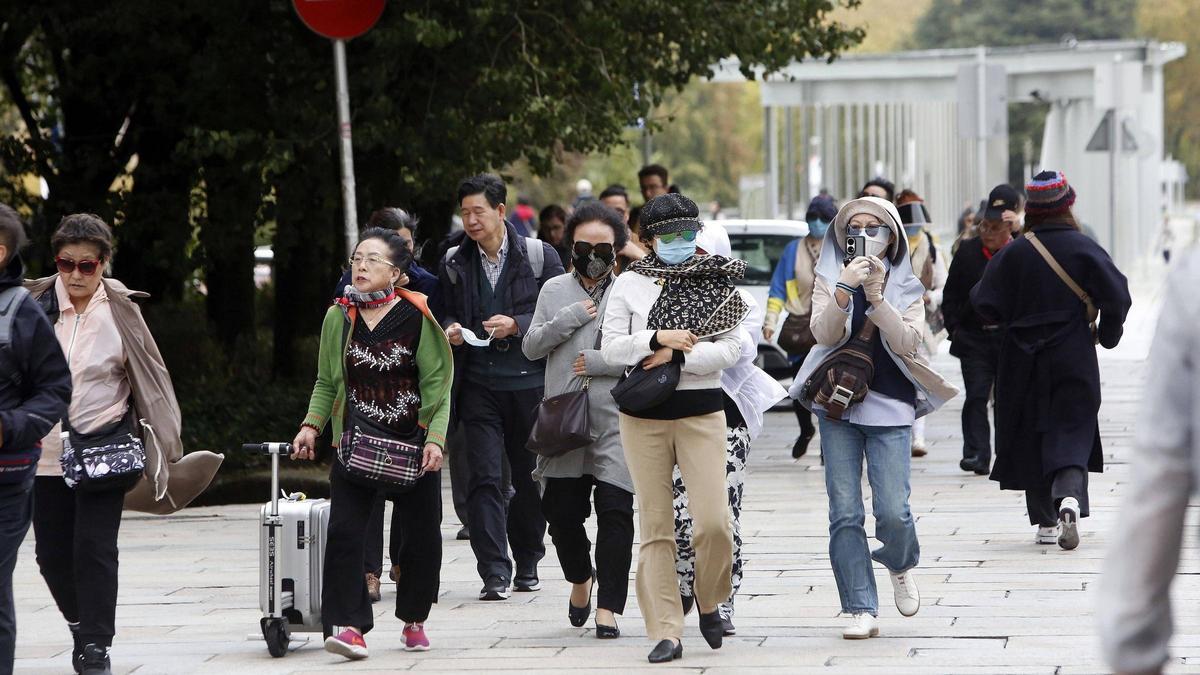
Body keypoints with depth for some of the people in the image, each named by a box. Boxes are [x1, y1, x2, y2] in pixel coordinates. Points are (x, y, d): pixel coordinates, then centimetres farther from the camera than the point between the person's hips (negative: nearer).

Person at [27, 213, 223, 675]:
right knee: (52, 552, 9)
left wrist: (161, 444, 0)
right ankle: (82, 627, 30)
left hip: (104, 447, -3)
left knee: (95, 547, -9)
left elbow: (151, 378, 3)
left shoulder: (120, 312, -2)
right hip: (45, 451, 3)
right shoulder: (34, 304, 0)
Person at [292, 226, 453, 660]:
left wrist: (435, 439, -13)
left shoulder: (417, 317, -5)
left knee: (421, 534, 7)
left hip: (413, 443, -1)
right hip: (356, 441, 1)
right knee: (344, 529, -15)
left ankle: (413, 620, 27)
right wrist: (311, 426, 0)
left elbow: (437, 384, -3)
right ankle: (349, 625, -16)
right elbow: (327, 382, 14)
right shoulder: (339, 318, 4)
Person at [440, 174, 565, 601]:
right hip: (479, 385, 1)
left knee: (531, 478, 8)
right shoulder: (454, 264, 8)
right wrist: (450, 329, -4)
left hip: (530, 383, -1)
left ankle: (527, 564, 24)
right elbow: (445, 313, 19)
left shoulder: (540, 256, 1)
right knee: (484, 477, -9)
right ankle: (494, 573, -10)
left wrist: (517, 325, -13)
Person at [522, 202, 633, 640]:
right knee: (561, 509, 4)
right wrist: (570, 319, -4)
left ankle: (608, 607, -3)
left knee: (615, 511, -7)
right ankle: (580, 578, 32)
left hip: (616, 422, -3)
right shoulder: (555, 291, 13)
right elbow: (530, 347, 7)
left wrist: (596, 362, -9)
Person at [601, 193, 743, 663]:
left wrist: (675, 356, -13)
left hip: (701, 412, -1)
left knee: (713, 521, -10)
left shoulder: (719, 283, 3)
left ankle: (710, 603, 18)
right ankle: (665, 633, 3)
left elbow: (731, 349, -5)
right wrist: (658, 338, -13)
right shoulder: (629, 284, 6)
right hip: (643, 416, 1)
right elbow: (611, 347, 0)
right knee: (655, 527, 1)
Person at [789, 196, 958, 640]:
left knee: (893, 512, -9)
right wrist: (844, 290, -23)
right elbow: (824, 334, -9)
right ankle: (862, 611, -1)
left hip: (889, 407, -1)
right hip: (837, 405, 1)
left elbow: (907, 341, -9)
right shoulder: (829, 280, 7)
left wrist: (876, 298, -20)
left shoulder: (906, 287, 7)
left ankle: (901, 566, 25)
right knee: (845, 513, -5)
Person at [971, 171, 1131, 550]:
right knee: (1073, 432, 0)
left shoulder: (1013, 253, -4)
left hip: (1024, 359, 1)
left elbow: (987, 305, -6)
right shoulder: (1083, 248, -6)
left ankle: (1045, 520, 12)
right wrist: (1107, 335, 5)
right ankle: (1070, 498, -27)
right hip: (1074, 358, -1)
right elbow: (1117, 296, -12)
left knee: (1031, 437, 10)